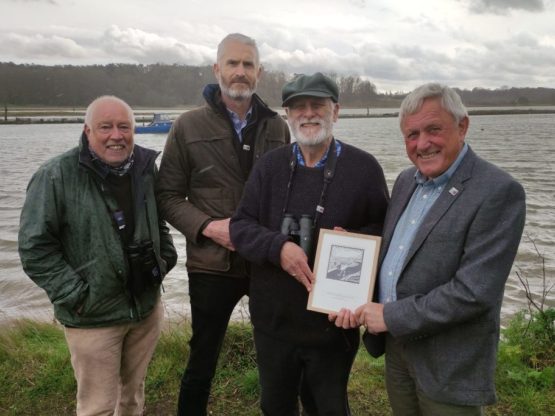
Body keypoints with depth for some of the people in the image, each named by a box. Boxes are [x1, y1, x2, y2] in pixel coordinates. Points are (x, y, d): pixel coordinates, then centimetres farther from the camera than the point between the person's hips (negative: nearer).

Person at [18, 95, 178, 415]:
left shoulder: (146, 167, 2)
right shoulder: (56, 176, -13)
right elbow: (35, 247, -12)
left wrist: (166, 257, 5)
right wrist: (74, 295, -14)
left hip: (148, 307, 5)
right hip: (93, 316, -4)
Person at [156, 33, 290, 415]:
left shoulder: (277, 127, 5)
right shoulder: (189, 126, -1)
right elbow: (168, 195, 0)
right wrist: (207, 226, -15)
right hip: (212, 264, -2)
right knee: (203, 361, 13)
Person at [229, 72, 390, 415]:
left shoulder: (364, 167, -6)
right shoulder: (270, 165, 2)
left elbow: (386, 229, 1)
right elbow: (241, 225, -2)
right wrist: (278, 247, -21)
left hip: (334, 322, -2)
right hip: (273, 319, 3)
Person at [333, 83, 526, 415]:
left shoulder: (499, 192, -19)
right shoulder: (406, 181, 5)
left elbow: (475, 291, -24)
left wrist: (392, 317, -18)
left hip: (450, 367, -6)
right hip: (396, 348, 7)